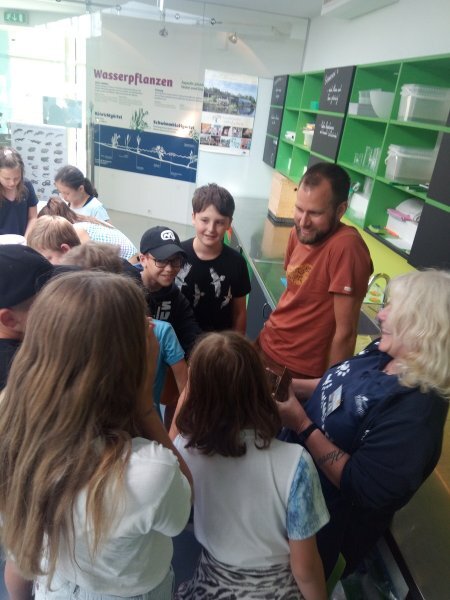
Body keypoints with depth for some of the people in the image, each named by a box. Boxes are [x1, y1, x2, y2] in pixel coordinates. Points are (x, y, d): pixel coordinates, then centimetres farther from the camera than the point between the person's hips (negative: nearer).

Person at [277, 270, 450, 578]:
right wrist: (288, 384, -7)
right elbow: (339, 390, 6)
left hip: (331, 523, -7)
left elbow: (364, 490, -33)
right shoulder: (383, 353, -9)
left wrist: (302, 424, -33)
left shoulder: (416, 408, -36)